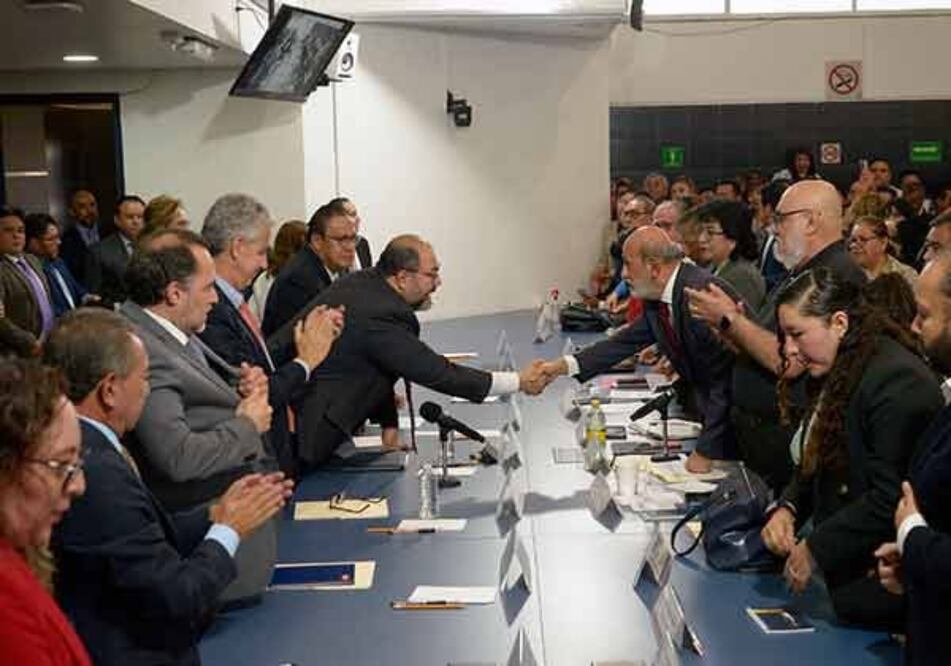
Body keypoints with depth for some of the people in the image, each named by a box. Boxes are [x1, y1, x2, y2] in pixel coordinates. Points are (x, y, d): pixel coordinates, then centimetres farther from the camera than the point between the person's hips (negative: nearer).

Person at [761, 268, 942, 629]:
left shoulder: (898, 382, -20)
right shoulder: (834, 377, 12)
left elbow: (891, 499, -24)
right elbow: (815, 464, 18)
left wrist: (816, 549, -17)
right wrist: (786, 509, -2)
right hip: (844, 574, 9)